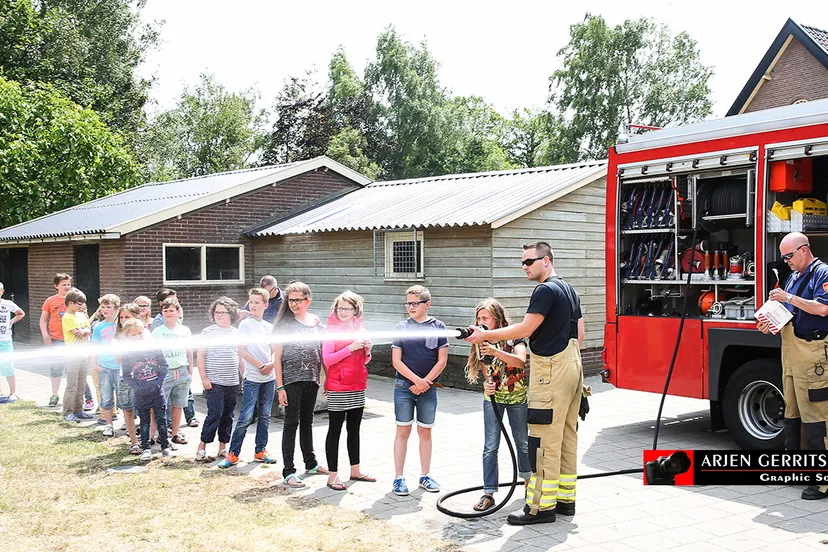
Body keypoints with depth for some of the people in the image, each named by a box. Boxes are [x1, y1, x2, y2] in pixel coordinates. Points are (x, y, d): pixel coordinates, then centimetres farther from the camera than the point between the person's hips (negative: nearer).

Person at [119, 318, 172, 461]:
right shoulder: (126, 355, -4)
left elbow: (164, 365, 1)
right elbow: (127, 375, 0)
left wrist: (159, 382, -10)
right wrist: (137, 387, -12)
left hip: (157, 391, 0)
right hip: (141, 394, 0)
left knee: (161, 420, 6)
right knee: (144, 422, 9)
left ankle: (165, 445, 19)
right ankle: (146, 448, 15)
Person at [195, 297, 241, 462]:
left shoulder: (236, 333, 10)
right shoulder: (207, 332, -1)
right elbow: (201, 356, -1)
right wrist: (204, 378, -7)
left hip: (232, 382, 4)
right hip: (214, 382, -4)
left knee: (228, 416, 8)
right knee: (215, 413, -11)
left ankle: (223, 447, 18)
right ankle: (202, 447, 0)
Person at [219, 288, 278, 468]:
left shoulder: (269, 326, 10)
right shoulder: (245, 324, -3)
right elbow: (242, 352, -8)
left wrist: (271, 364, -7)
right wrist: (261, 366, -11)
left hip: (269, 377, 5)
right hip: (252, 378, -5)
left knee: (265, 416, 10)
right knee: (246, 417, -7)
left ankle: (261, 450, 19)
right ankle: (233, 454, 0)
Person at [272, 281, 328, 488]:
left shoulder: (316, 321, 7)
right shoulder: (284, 324, -6)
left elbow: (321, 351, 13)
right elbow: (277, 357, -7)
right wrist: (280, 387, -12)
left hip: (311, 379, 5)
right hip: (291, 380, -5)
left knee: (307, 421, 17)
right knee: (291, 422, -4)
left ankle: (310, 463, 30)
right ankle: (288, 472, 0)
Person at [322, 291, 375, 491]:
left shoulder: (360, 329, 10)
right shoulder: (331, 330, -7)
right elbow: (327, 359, -15)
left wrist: (367, 351, -3)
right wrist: (350, 348, -22)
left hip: (358, 387, 6)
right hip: (337, 389, -6)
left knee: (354, 429, 14)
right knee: (335, 430, -1)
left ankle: (355, 470, 25)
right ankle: (332, 475, 4)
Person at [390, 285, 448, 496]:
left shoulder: (438, 327, 0)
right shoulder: (401, 327, 0)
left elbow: (442, 360, -2)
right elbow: (396, 361, -3)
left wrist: (425, 381, -10)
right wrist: (416, 380, -13)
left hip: (428, 388, 1)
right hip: (404, 386, -1)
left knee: (425, 432, 10)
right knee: (403, 431, 2)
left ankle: (425, 476, 21)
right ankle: (399, 478, 8)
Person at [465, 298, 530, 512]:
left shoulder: (513, 337, -13)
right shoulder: (481, 342, -3)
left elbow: (520, 361, -29)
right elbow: (485, 369, -2)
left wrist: (496, 352, -42)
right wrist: (487, 384, -24)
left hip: (517, 396, -2)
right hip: (492, 397, 2)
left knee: (522, 442, 14)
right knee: (490, 446, -4)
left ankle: (527, 481, 37)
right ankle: (489, 493, -1)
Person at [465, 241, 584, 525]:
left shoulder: (546, 290, -13)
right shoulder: (569, 289, 17)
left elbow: (525, 329, -18)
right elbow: (579, 333, 20)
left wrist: (485, 335, -14)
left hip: (550, 371, -10)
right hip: (572, 367, 10)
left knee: (545, 440, -8)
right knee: (567, 435, 13)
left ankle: (542, 506, -5)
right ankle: (565, 498, 19)